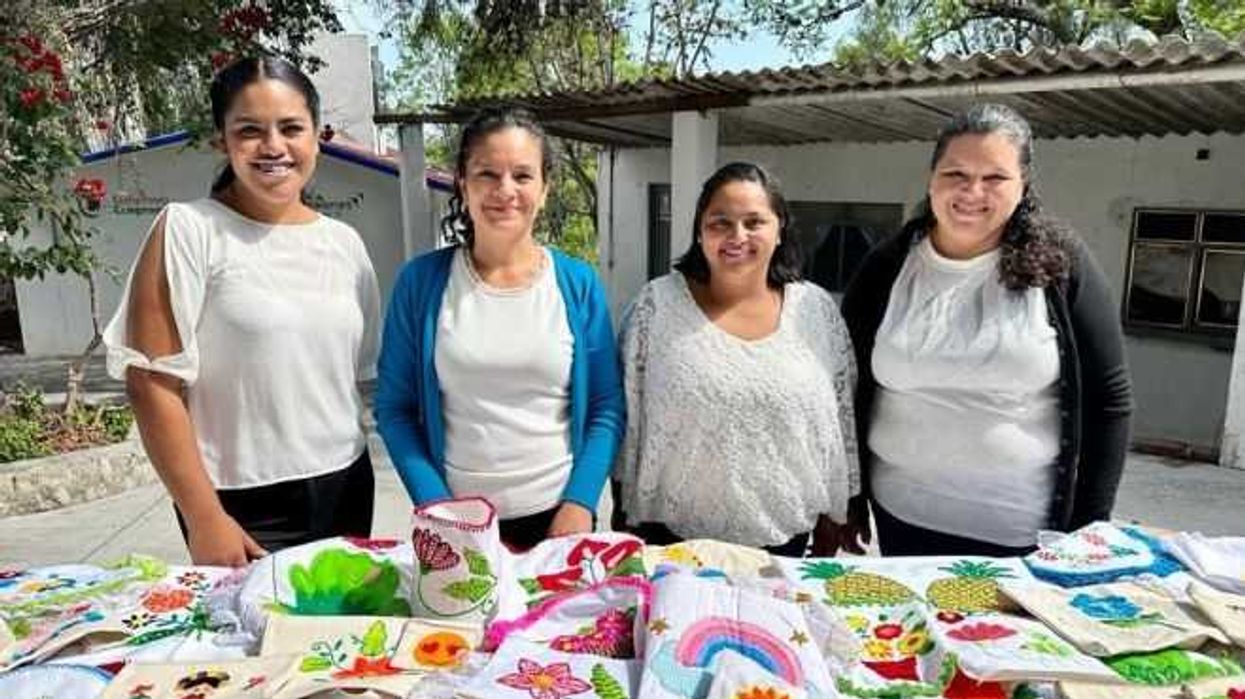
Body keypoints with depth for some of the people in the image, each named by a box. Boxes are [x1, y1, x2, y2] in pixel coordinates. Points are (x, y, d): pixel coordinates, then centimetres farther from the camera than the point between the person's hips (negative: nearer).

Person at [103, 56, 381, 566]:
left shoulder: (345, 243, 5)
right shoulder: (187, 230, -8)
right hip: (244, 505, -4)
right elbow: (153, 384, -11)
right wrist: (204, 518, -13)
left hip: (346, 489, 5)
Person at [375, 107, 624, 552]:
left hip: (558, 517, 1)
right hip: (456, 521, 0)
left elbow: (606, 410, -2)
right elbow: (395, 408, -2)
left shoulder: (579, 284, -3)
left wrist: (579, 504, -12)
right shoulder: (421, 281, -4)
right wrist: (435, 506, -10)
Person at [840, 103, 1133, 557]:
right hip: (901, 517, 2)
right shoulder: (886, 267, -3)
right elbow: (849, 392, 3)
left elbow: (1108, 401, -2)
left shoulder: (1062, 265, -7)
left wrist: (1089, 526, -3)